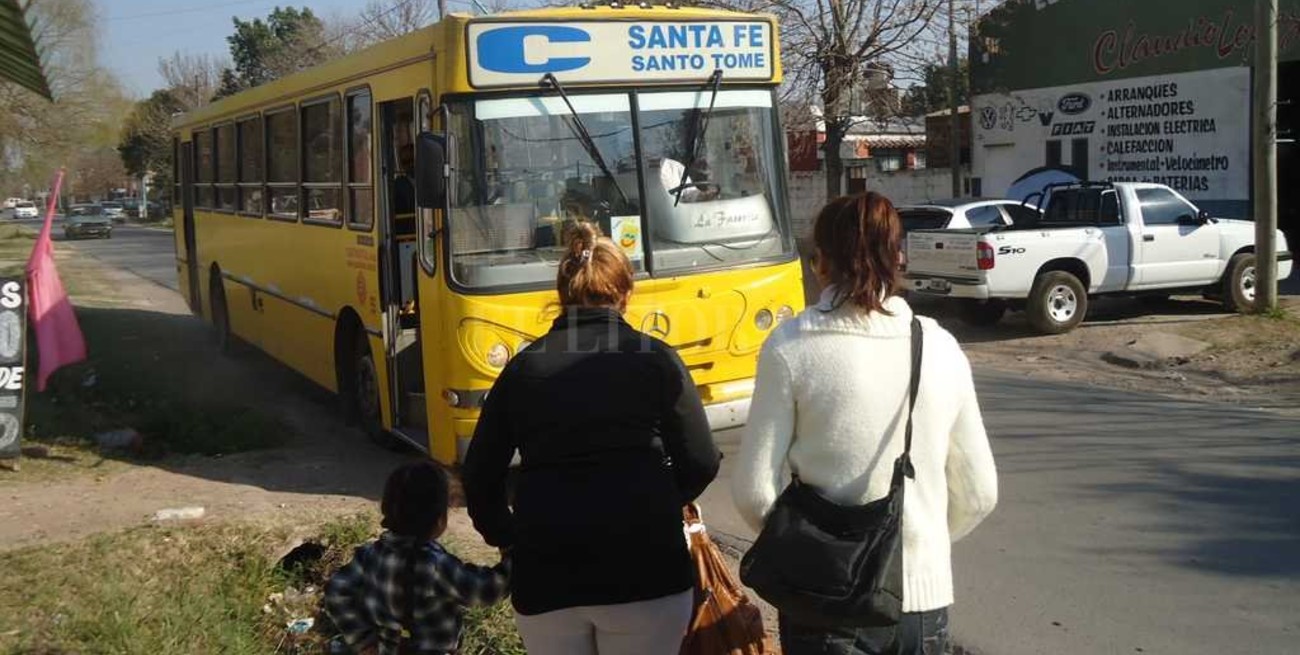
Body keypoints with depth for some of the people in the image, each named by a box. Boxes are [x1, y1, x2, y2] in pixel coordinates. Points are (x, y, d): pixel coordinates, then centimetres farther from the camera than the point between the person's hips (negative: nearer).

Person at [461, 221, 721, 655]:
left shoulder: (523, 368, 6)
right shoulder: (656, 359, 0)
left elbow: (478, 475, 7)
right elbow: (700, 465, 2)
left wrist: (508, 537, 23)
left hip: (544, 576, 2)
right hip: (644, 571, -2)